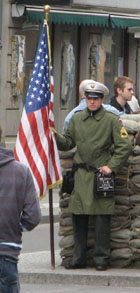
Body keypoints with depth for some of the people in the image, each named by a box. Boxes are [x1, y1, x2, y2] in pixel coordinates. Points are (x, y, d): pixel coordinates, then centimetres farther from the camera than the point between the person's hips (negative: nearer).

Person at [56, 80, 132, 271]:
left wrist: (111, 166, -10)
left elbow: (125, 146, -4)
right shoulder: (76, 118, 12)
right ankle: (79, 258, 12)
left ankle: (102, 258, 1)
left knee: (102, 217, -5)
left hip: (101, 174, -4)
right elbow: (68, 143, 18)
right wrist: (56, 137, -1)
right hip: (81, 175, 4)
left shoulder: (111, 120, -2)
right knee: (78, 217, 5)